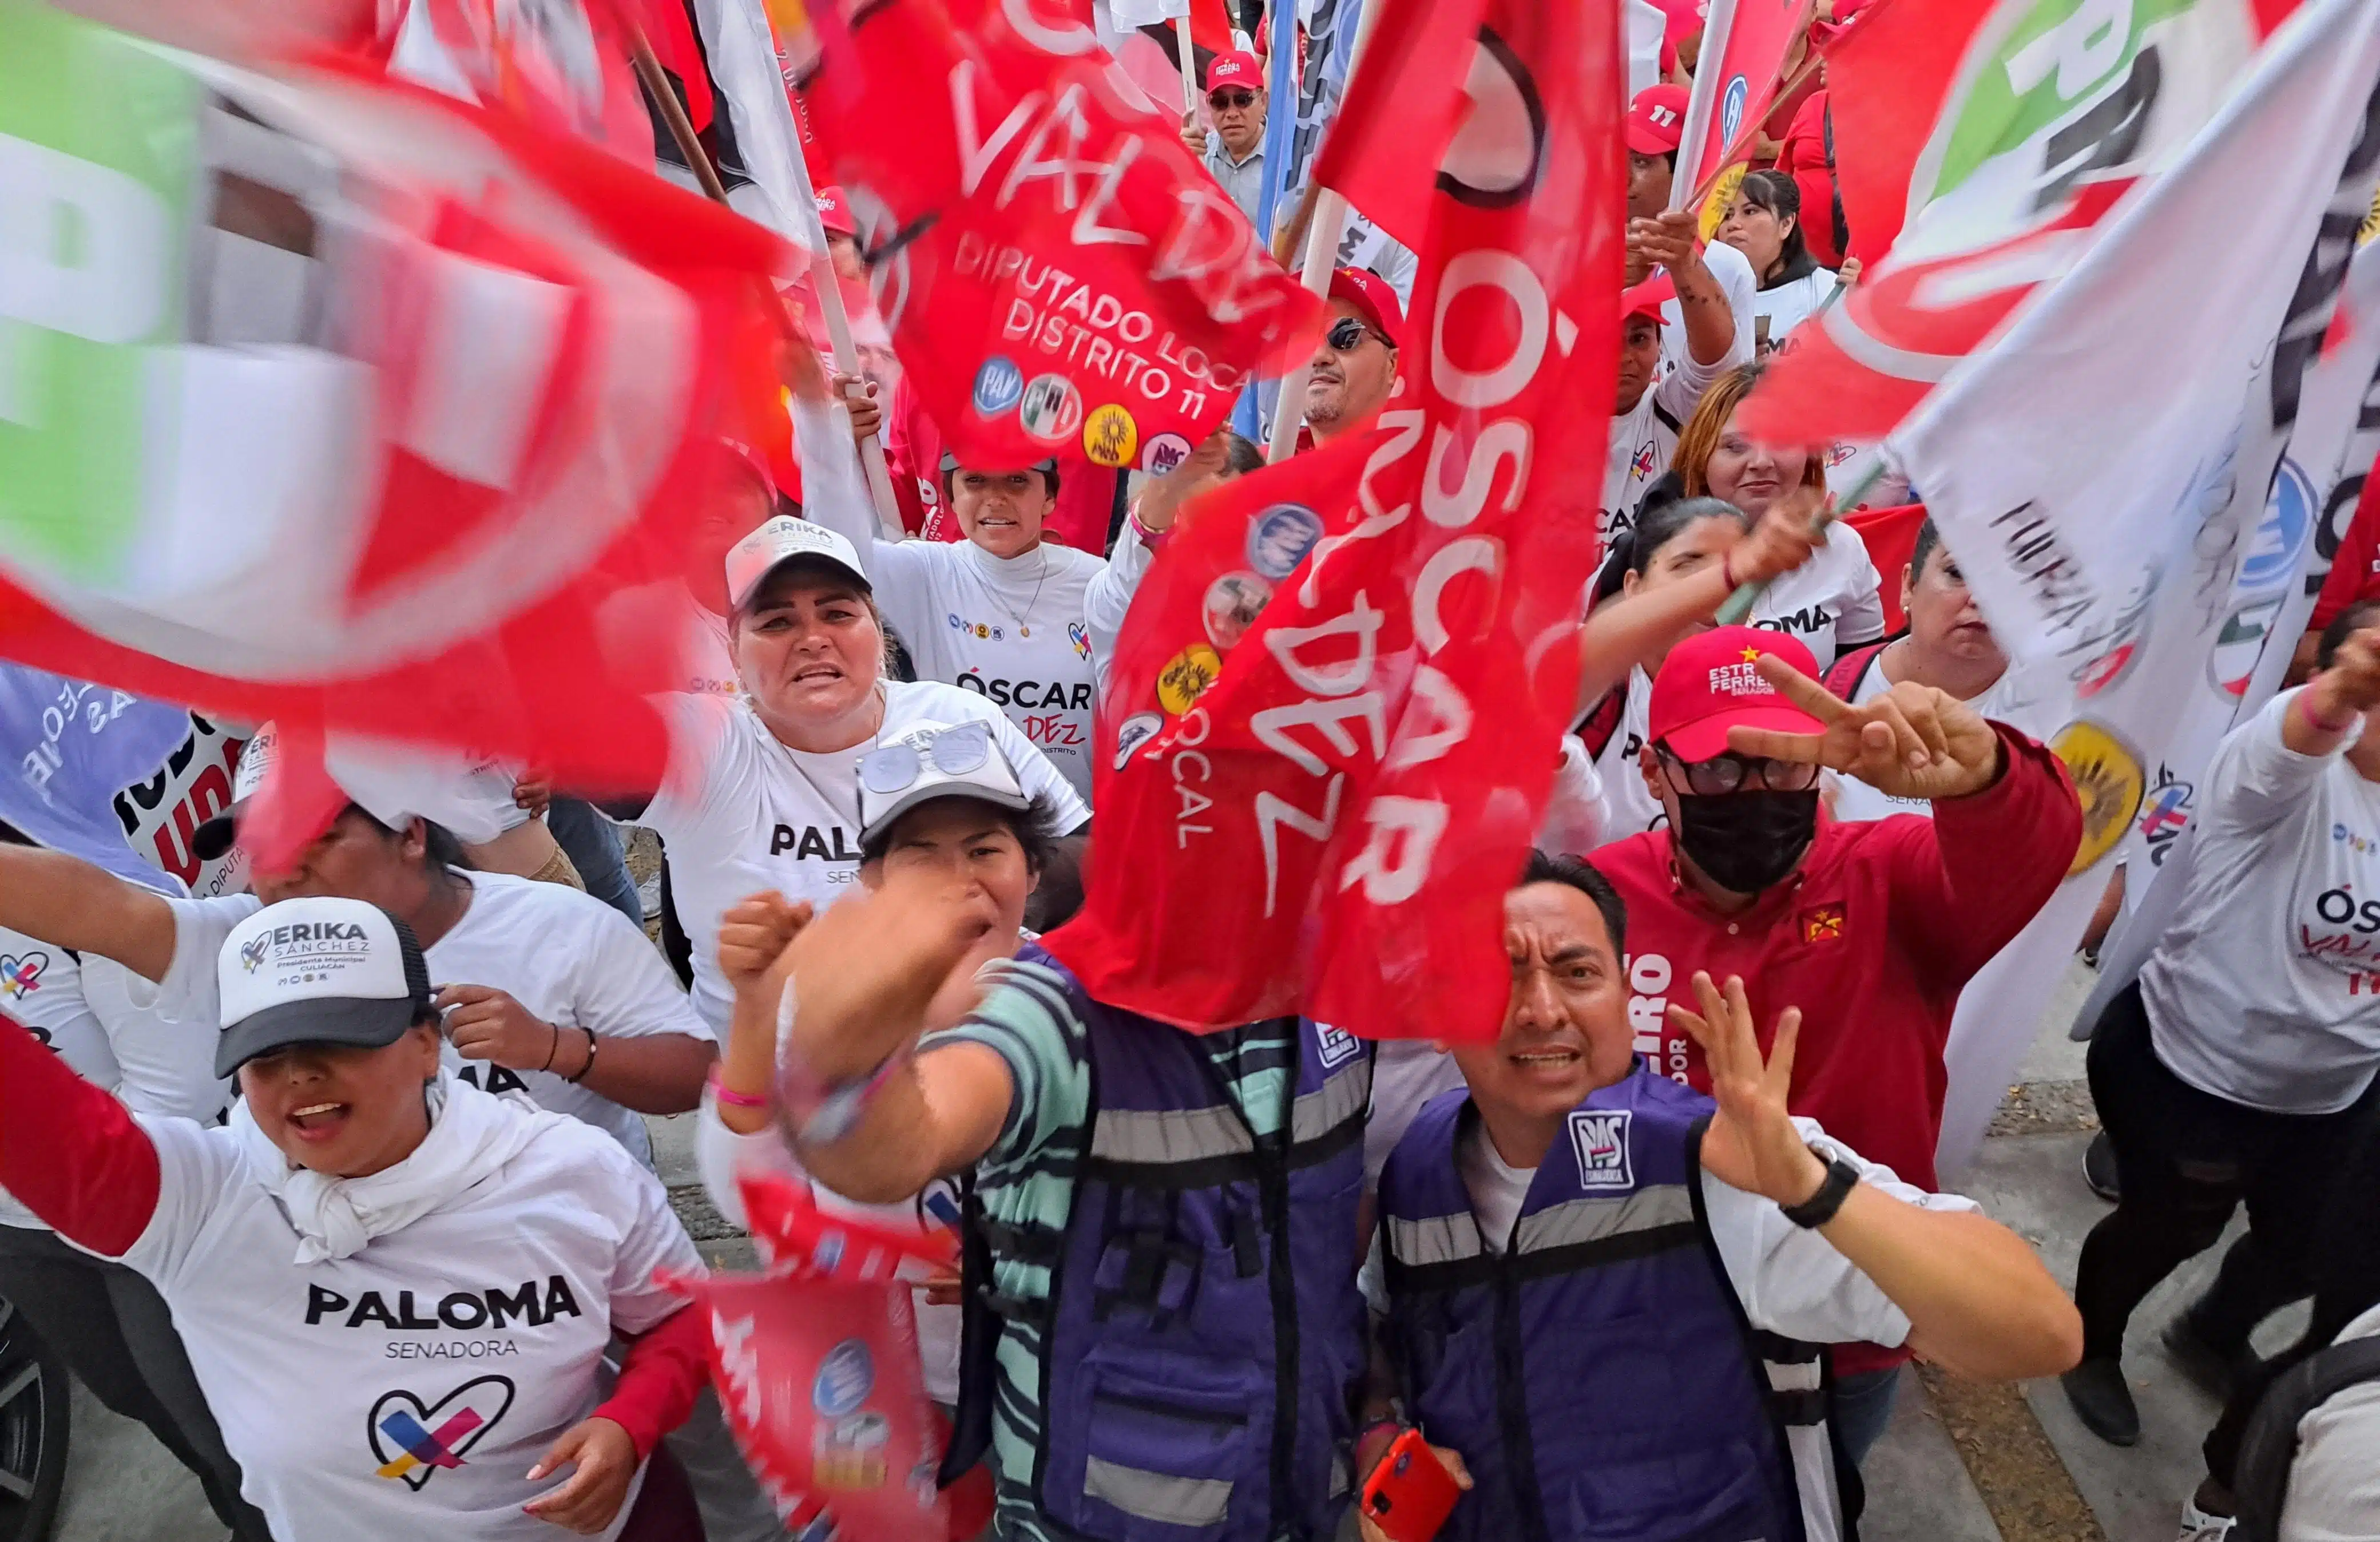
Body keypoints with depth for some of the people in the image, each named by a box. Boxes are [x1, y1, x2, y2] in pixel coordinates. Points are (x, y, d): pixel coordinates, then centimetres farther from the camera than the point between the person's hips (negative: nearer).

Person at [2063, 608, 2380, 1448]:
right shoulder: (2290, 774, -24)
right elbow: (2293, 734, -48)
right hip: (2188, 1064, -6)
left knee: (2312, 1246, 19)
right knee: (2167, 1226, 7)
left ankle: (2212, 1334, 51)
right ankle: (2092, 1346, 39)